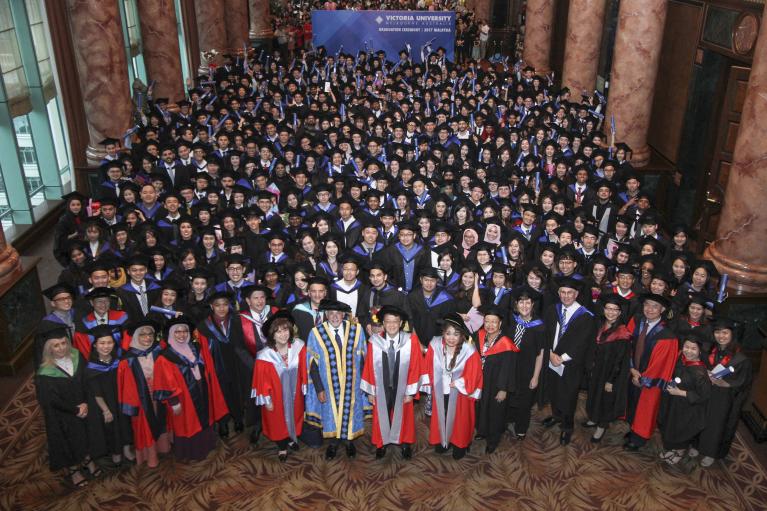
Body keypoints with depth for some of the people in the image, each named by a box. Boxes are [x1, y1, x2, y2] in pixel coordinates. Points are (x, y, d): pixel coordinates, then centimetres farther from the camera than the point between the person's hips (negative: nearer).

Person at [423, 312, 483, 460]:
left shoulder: (469, 351, -25)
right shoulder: (435, 344, -19)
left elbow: (473, 375, -15)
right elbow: (428, 368, -6)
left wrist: (457, 383, -15)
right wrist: (430, 385, -4)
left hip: (459, 393, -2)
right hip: (440, 391, 2)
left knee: (458, 419, 19)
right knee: (441, 417, 23)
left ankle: (459, 444, 41)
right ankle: (442, 441, 46)